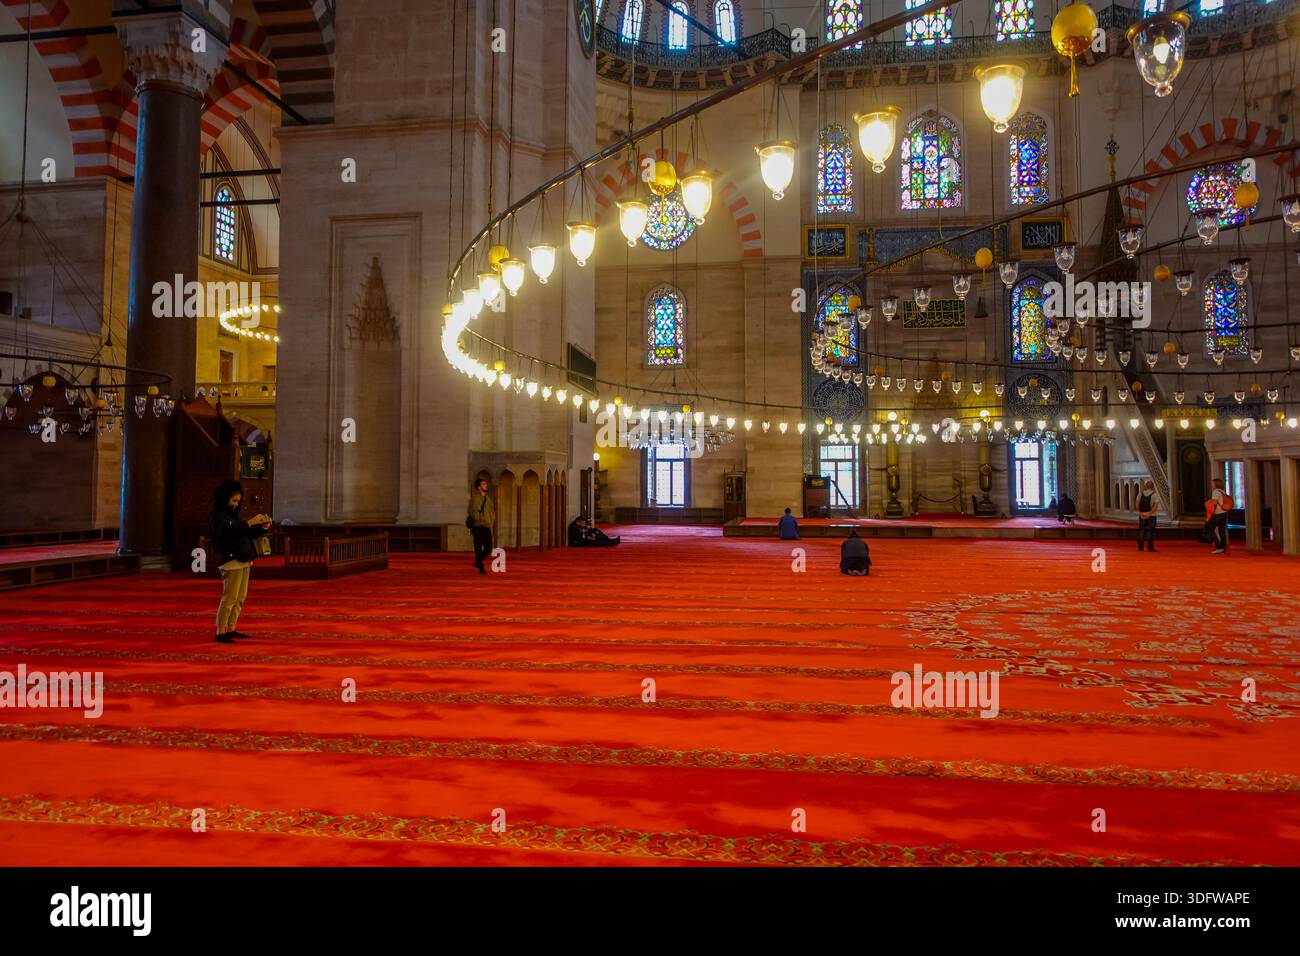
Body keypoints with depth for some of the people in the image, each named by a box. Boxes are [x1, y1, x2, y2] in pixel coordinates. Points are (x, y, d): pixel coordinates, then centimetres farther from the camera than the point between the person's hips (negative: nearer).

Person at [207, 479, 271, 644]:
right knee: (229, 598, -10)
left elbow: (247, 534, 25)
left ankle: (231, 629, 17)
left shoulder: (232, 515, 21)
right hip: (231, 561, -9)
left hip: (244, 561, 9)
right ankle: (220, 633, -6)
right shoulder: (216, 516, -5)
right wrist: (249, 523, -25)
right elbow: (228, 530, -24)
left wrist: (263, 528, 9)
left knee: (240, 598, 10)